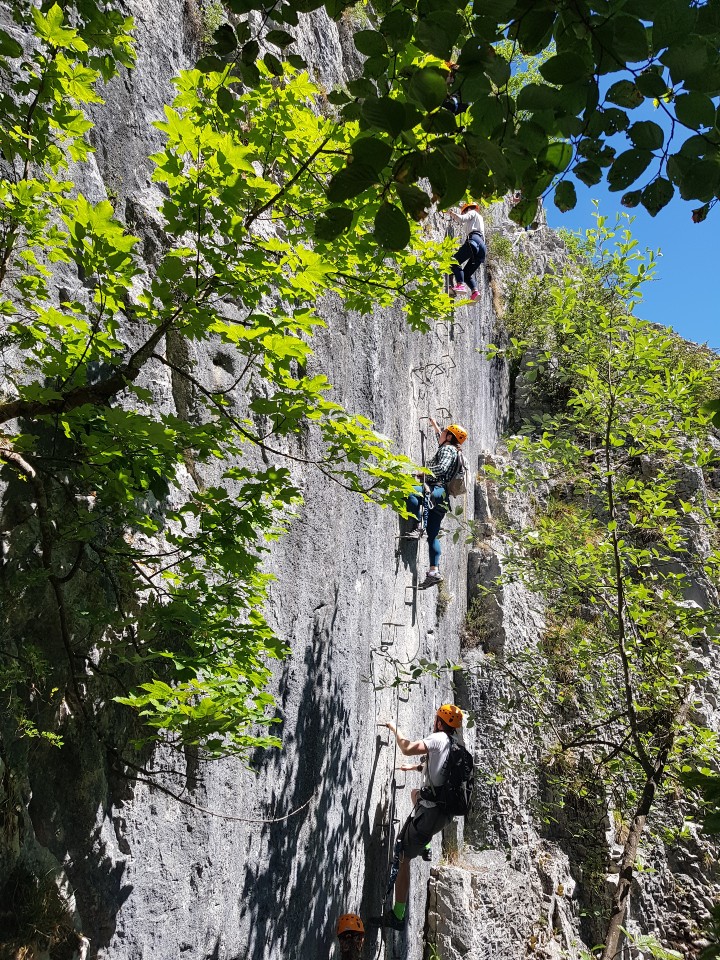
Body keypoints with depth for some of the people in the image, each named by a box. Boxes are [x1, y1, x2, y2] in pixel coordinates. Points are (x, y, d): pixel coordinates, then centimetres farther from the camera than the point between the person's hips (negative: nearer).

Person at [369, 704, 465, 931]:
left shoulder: (439, 738, -11)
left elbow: (407, 749, -21)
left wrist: (394, 729, -4)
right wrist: (413, 767, 45)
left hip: (430, 810, -8)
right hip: (446, 812, 8)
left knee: (403, 858, 0)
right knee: (416, 792, 35)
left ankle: (397, 916, 1)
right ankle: (422, 845, 26)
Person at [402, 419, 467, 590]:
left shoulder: (447, 449, -1)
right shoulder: (451, 449, 28)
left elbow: (442, 468, -20)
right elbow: (441, 439, 51)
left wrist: (424, 471, -12)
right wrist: (434, 425, 59)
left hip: (437, 490, -10)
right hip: (441, 499, 10)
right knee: (433, 536, 6)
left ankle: (418, 528, -37)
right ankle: (434, 571, 1)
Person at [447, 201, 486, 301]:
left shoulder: (472, 213, 15)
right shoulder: (480, 218, 40)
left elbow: (462, 219, -2)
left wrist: (452, 213, 11)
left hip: (473, 241, -8)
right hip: (482, 246, 8)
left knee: (455, 261, -14)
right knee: (467, 273, 8)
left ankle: (460, 285, -35)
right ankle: (474, 291, -18)